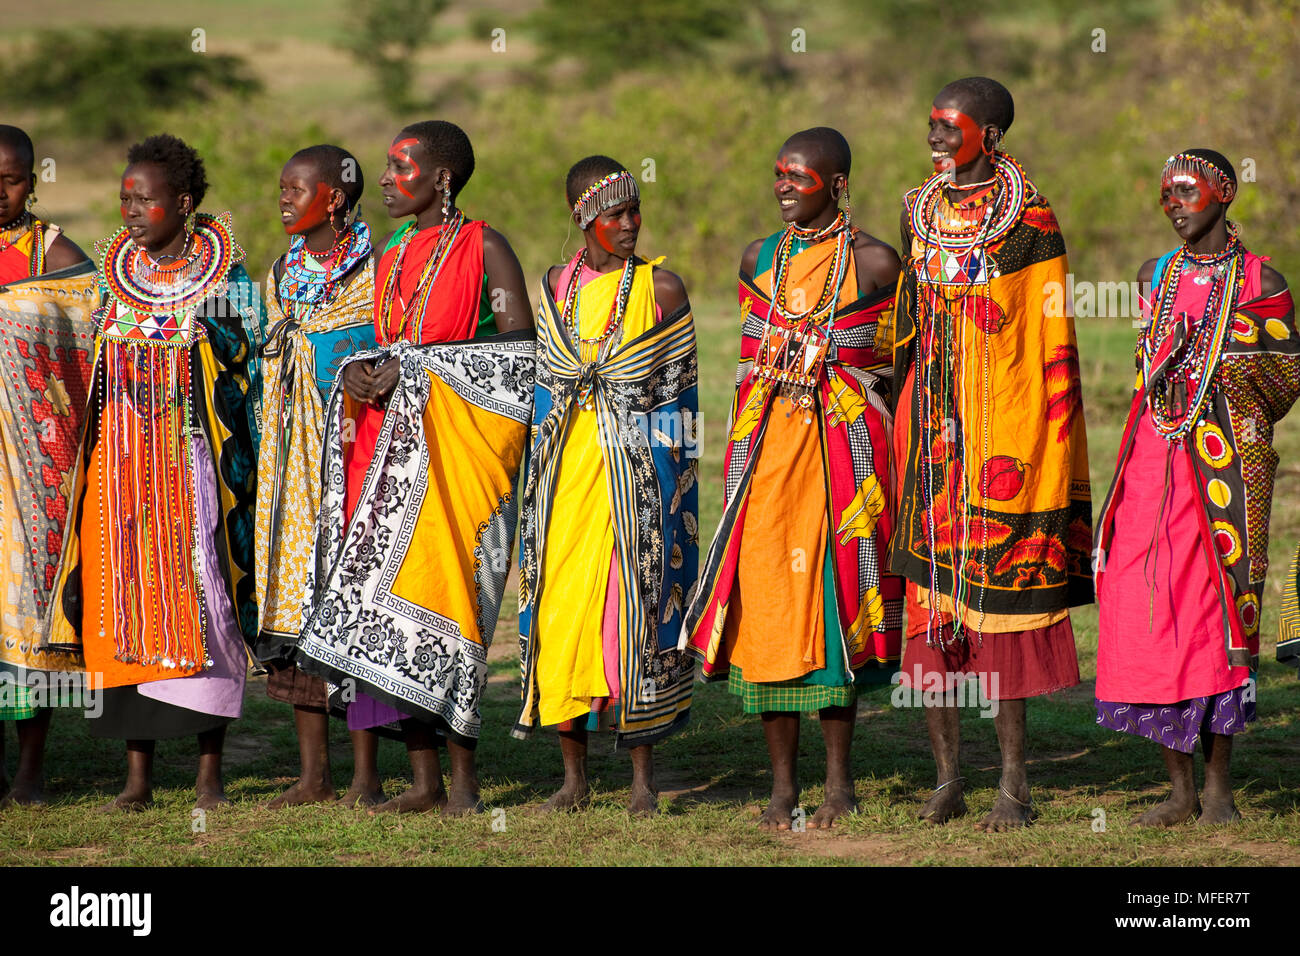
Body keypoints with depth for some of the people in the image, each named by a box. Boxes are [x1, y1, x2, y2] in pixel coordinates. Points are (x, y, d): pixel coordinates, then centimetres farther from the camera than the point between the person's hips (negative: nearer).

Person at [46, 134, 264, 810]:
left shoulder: (225, 280, 0)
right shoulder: (111, 276, 11)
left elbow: (251, 373, 1)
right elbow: (87, 370, 17)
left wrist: (244, 461, -6)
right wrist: (87, 457, 11)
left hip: (194, 461, -3)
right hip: (119, 465, 3)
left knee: (198, 600, -5)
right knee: (122, 603, 0)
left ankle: (209, 772, 2)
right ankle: (138, 774, 5)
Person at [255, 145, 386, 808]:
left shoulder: (374, 275, -5)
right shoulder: (281, 276, 14)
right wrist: (264, 461, 17)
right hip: (290, 463, 6)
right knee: (295, 603, 4)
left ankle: (365, 774, -3)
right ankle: (314, 772, 10)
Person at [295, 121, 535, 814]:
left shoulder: (484, 248, -2)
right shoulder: (391, 261, 19)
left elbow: (518, 348, -9)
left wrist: (414, 369, -13)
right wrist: (358, 373, -1)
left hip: (458, 444, -7)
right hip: (394, 445, 7)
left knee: (434, 593, -12)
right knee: (388, 595, -1)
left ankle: (463, 773, -4)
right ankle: (423, 777, 3)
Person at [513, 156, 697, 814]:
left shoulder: (661, 288, 0)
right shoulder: (553, 289, 10)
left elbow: (677, 390, 1)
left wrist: (671, 476, -5)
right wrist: (541, 470, 11)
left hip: (638, 470, -3)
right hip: (565, 472, 3)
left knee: (637, 601, -5)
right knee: (561, 605, 0)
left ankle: (643, 777, 1)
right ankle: (574, 777, 8)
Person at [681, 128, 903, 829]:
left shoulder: (874, 263, -1)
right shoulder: (760, 258, 10)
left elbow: (888, 373, 4)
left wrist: (886, 466, 0)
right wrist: (740, 453, 13)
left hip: (844, 447, -3)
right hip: (766, 447, 3)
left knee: (833, 596, -3)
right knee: (767, 603, -1)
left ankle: (839, 779, 6)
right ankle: (783, 783, 5)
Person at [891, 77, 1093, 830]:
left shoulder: (1029, 220, -5)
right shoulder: (920, 211, 11)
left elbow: (1054, 346, -5)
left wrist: (1051, 449, -9)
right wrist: (903, 421, 16)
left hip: (1002, 428, -5)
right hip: (930, 425, 5)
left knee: (999, 592, -4)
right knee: (929, 595, 3)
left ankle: (1016, 781, 3)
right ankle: (948, 776, 10)